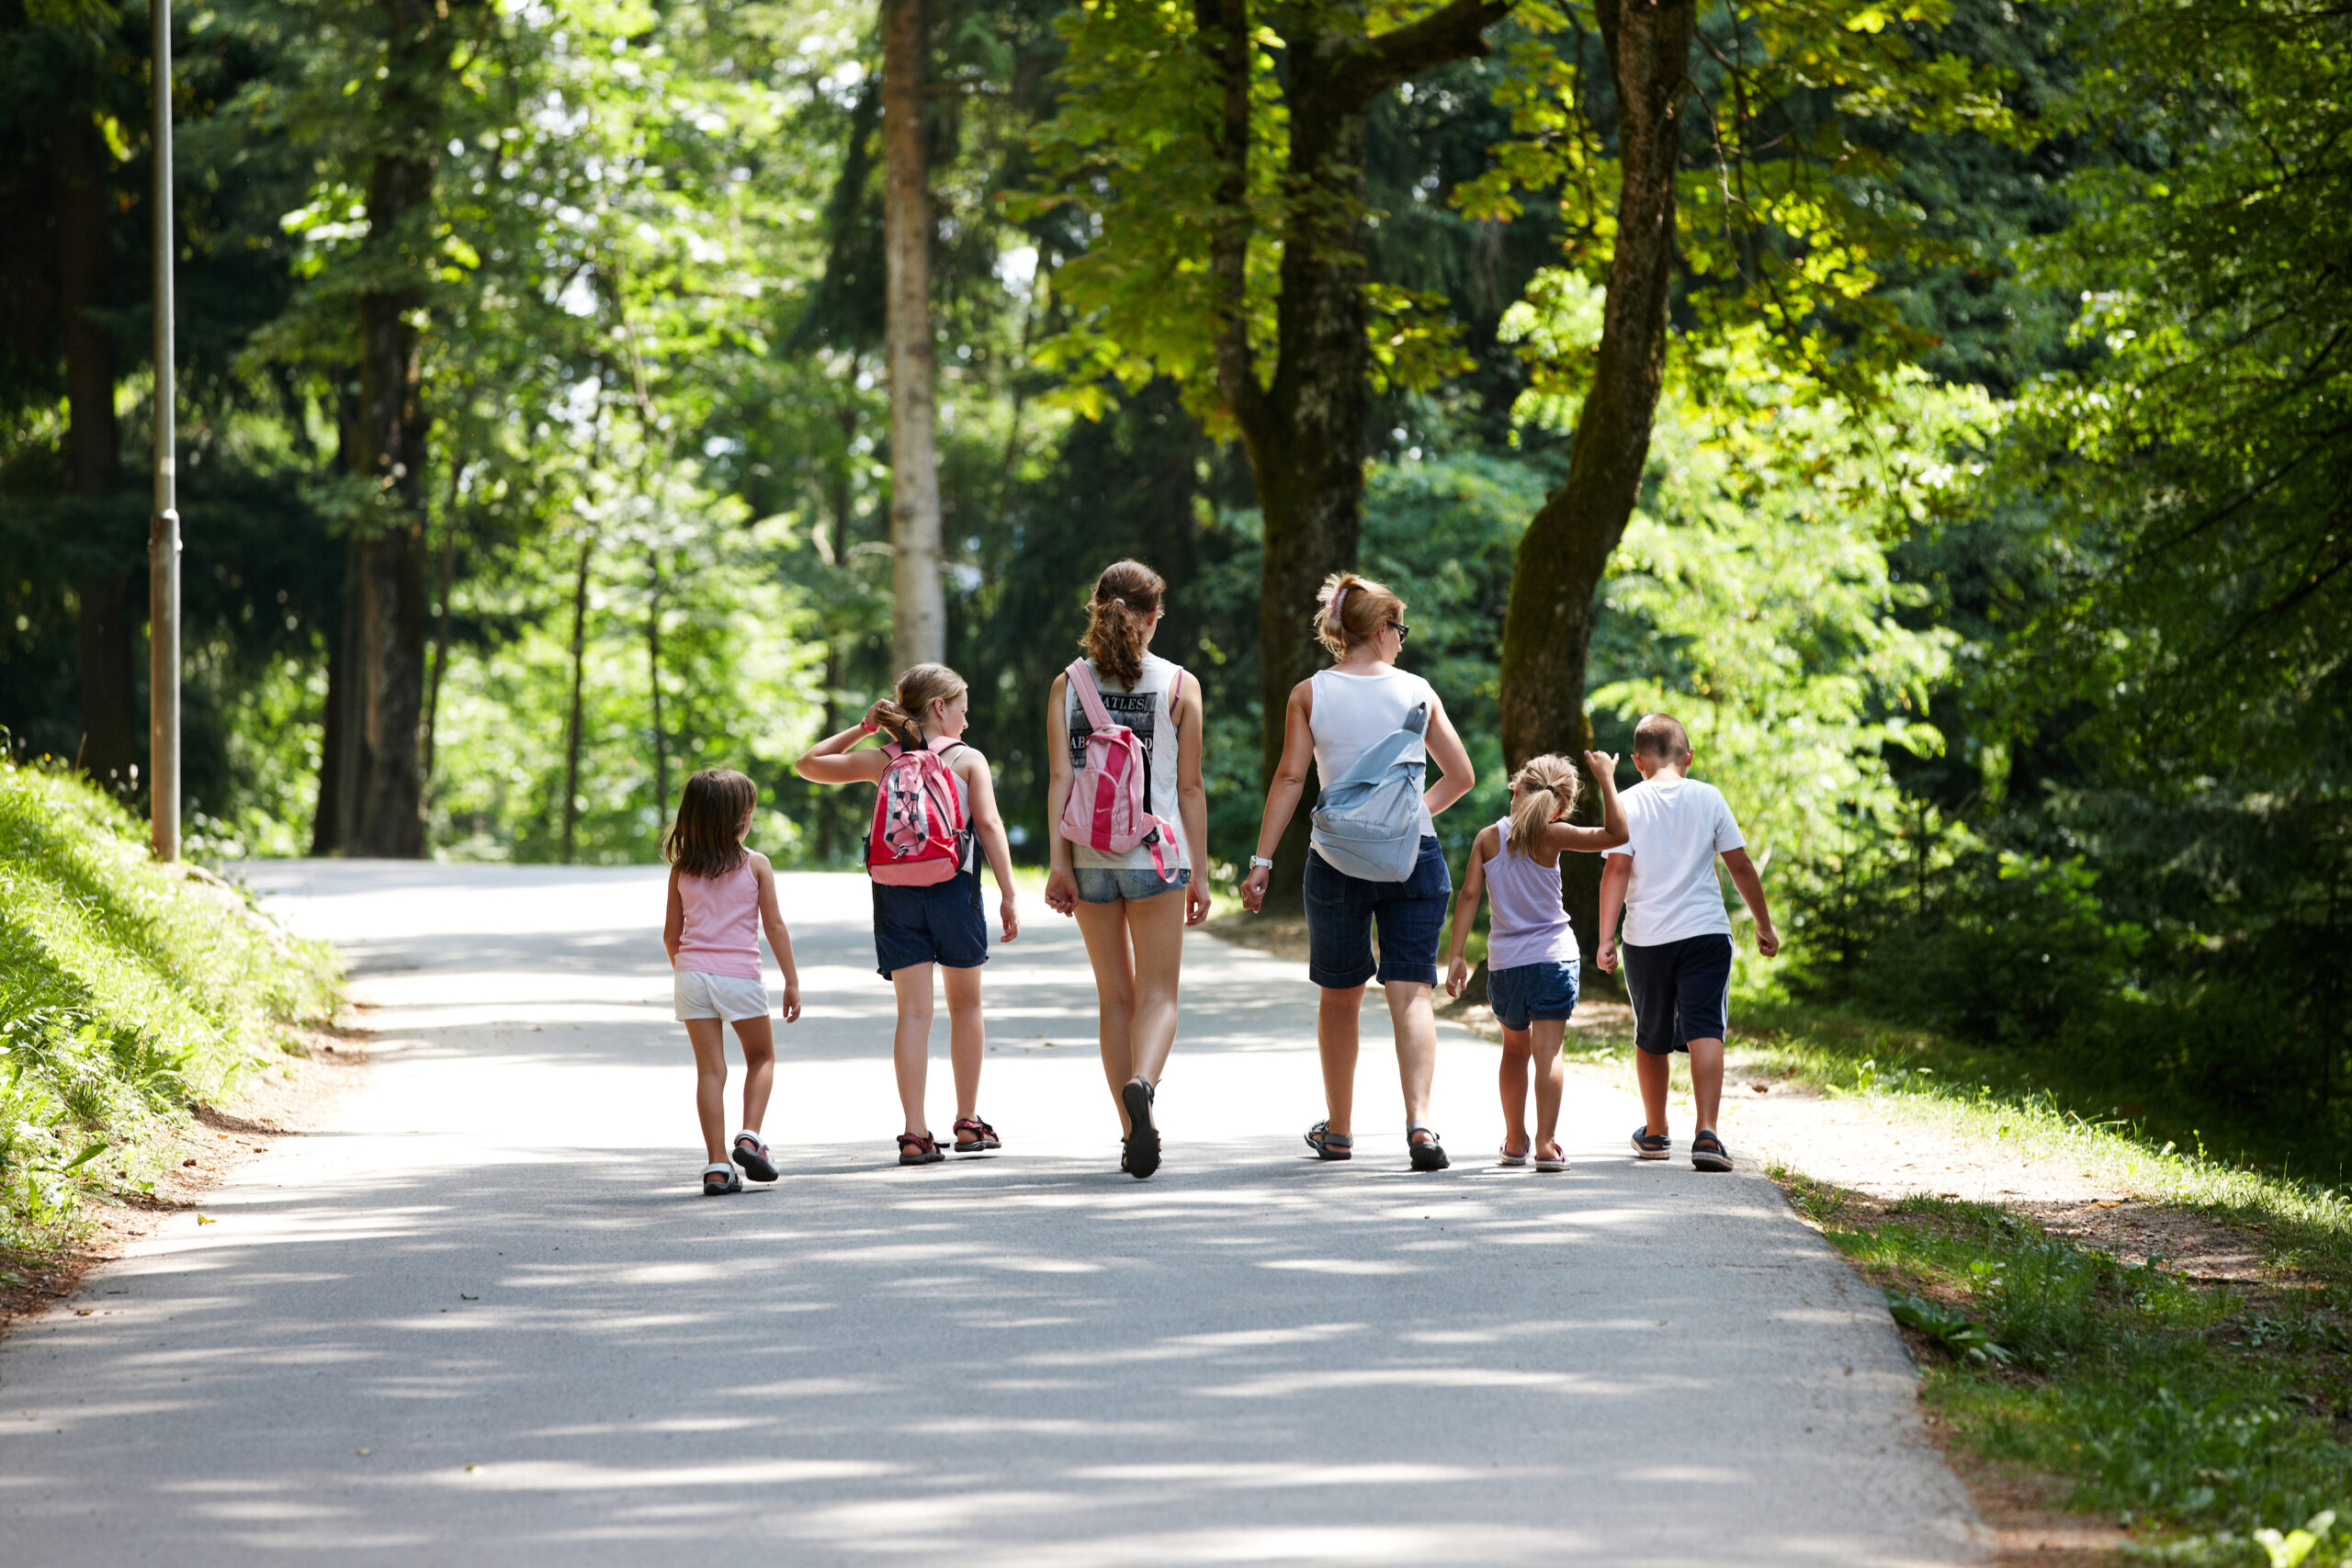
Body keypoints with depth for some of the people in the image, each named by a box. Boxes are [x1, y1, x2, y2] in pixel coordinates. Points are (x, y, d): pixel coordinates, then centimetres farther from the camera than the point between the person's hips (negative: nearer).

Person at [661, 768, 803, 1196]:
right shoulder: (756, 865, -3)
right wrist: (792, 982, 1)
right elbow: (774, 925, -4)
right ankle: (750, 1136, -2)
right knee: (761, 1056, 18)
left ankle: (717, 1166, -1)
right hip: (739, 974, -3)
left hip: (692, 973, 3)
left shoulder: (682, 869, 6)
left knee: (710, 1069, 4)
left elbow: (671, 933, 9)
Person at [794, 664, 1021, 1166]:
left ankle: (915, 1132, -8)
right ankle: (968, 1122, 21)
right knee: (966, 1006, 15)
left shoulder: (882, 761, 8)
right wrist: (1008, 895, -9)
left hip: (895, 895, 2)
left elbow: (808, 764, 17)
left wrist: (861, 728, 21)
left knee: (913, 1012, 0)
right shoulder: (969, 760, 0)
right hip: (954, 892, -2)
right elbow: (990, 825, -10)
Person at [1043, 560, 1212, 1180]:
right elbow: (1189, 787, -1)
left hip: (1090, 857, 2)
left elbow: (1060, 779, -4)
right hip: (1156, 855, -2)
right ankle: (1141, 1083, -30)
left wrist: (1059, 862, -5)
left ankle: (1134, 1131, 14)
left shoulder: (1067, 685, 3)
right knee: (1158, 994, 0)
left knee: (1115, 997, 13)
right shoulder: (1179, 686, -1)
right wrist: (1198, 873, 4)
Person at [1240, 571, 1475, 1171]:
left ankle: (1338, 1130, 26)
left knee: (1340, 996, 16)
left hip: (1338, 857, 0)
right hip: (1414, 855, 0)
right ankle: (1419, 1121, -22)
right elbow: (1460, 775, 7)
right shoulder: (1417, 691, 3)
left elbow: (1290, 777, -6)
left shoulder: (1310, 694, 0)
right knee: (1411, 993, -3)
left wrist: (1262, 861, -5)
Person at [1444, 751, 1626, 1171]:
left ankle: (1515, 1141, 27)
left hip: (1504, 963, 3)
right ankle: (1546, 1144, -17)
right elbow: (1615, 835, -7)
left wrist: (1457, 956, -2)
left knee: (1515, 1048, 20)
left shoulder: (1487, 838, 2)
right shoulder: (1551, 836, -7)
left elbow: (1469, 895, -3)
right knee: (1548, 1051, -6)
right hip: (1552, 957, -3)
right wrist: (1606, 780, -1)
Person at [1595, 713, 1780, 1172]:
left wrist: (1606, 938, -8)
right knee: (1705, 1029, -8)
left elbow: (1616, 870, -7)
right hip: (1706, 932, -1)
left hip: (1646, 940, 1)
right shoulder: (1707, 798, 4)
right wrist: (1764, 924, 17)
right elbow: (1740, 866, 7)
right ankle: (1707, 1133, -25)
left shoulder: (1628, 804, 0)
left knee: (1652, 1038, 15)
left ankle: (1655, 1134, 30)